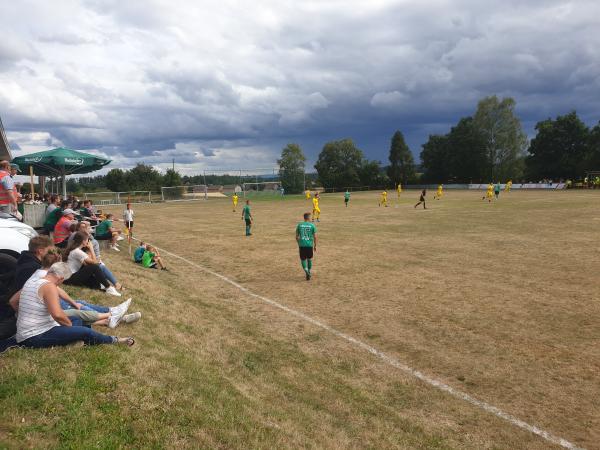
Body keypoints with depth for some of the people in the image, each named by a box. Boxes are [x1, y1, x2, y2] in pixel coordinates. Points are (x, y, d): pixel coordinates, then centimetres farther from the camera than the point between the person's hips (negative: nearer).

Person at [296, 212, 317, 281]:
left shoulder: (299, 225, 2)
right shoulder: (312, 225, -3)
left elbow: (297, 237, 6)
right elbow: (315, 237, -3)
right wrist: (315, 246, 9)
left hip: (302, 245, 1)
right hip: (309, 245, 0)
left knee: (303, 259, 9)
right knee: (309, 259, 18)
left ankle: (306, 271, -14)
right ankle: (308, 272, 26)